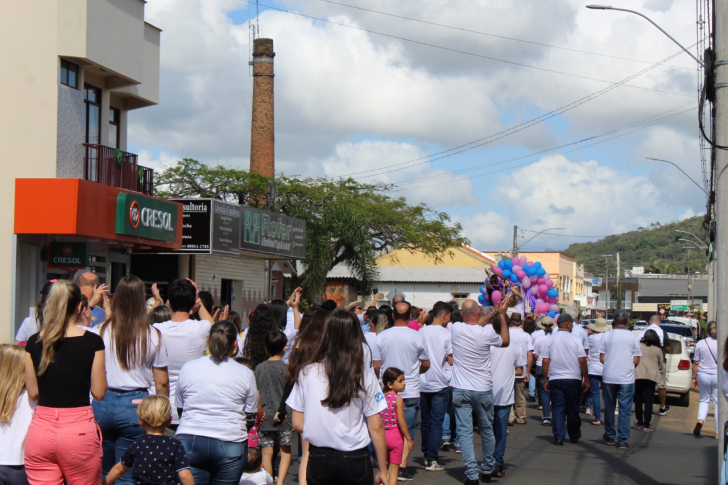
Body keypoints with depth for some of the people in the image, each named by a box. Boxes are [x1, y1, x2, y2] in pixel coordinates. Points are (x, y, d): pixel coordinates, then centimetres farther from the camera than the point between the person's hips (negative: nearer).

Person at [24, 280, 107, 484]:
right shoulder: (92, 342, -6)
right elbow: (99, 393, -2)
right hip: (78, 430, -2)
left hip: (41, 429, 2)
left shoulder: (34, 342, 2)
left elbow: (33, 393, 8)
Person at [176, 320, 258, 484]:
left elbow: (180, 408, 15)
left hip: (190, 441, 1)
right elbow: (251, 418, 7)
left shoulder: (188, 368, 6)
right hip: (230, 445, -1)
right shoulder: (245, 374, 1)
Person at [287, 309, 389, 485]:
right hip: (355, 460, -1)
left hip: (319, 458, 1)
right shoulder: (364, 376, -8)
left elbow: (297, 424, -1)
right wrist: (383, 470, 4)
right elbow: (376, 428, -6)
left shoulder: (307, 373, -5)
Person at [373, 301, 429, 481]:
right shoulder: (416, 336, -7)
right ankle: (402, 467, -2)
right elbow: (426, 364, 3)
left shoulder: (381, 336, -5)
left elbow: (376, 365, 0)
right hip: (410, 391, -1)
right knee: (407, 431, 5)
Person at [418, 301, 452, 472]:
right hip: (440, 384, -4)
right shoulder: (447, 334, -9)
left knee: (426, 421, 14)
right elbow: (451, 361, -10)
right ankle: (432, 460, -4)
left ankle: (426, 456, 21)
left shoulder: (421, 332, 3)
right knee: (437, 422, -2)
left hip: (423, 383, 4)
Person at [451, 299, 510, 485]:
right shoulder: (487, 332, -14)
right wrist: (502, 314, 13)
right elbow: (505, 341, 7)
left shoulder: (456, 328, -9)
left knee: (465, 432, 1)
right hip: (483, 389, 0)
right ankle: (488, 469, 29)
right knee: (487, 430, 17)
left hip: (460, 390, 0)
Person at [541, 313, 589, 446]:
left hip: (555, 380, 1)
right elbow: (582, 361, -6)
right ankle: (574, 436, 24)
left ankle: (558, 438, 1)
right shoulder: (575, 339, -5)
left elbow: (545, 362, 1)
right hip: (573, 379, -1)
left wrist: (545, 380, 8)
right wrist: (586, 379, 1)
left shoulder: (550, 340, 2)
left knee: (557, 409, 5)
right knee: (573, 410, 12)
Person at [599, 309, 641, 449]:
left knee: (609, 407, 15)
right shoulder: (633, 337, -3)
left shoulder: (607, 335, -2)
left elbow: (602, 358, 0)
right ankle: (623, 440, 0)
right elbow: (636, 361, -2)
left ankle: (610, 436, 25)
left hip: (609, 378, 1)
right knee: (625, 410, 2)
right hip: (626, 378, -1)